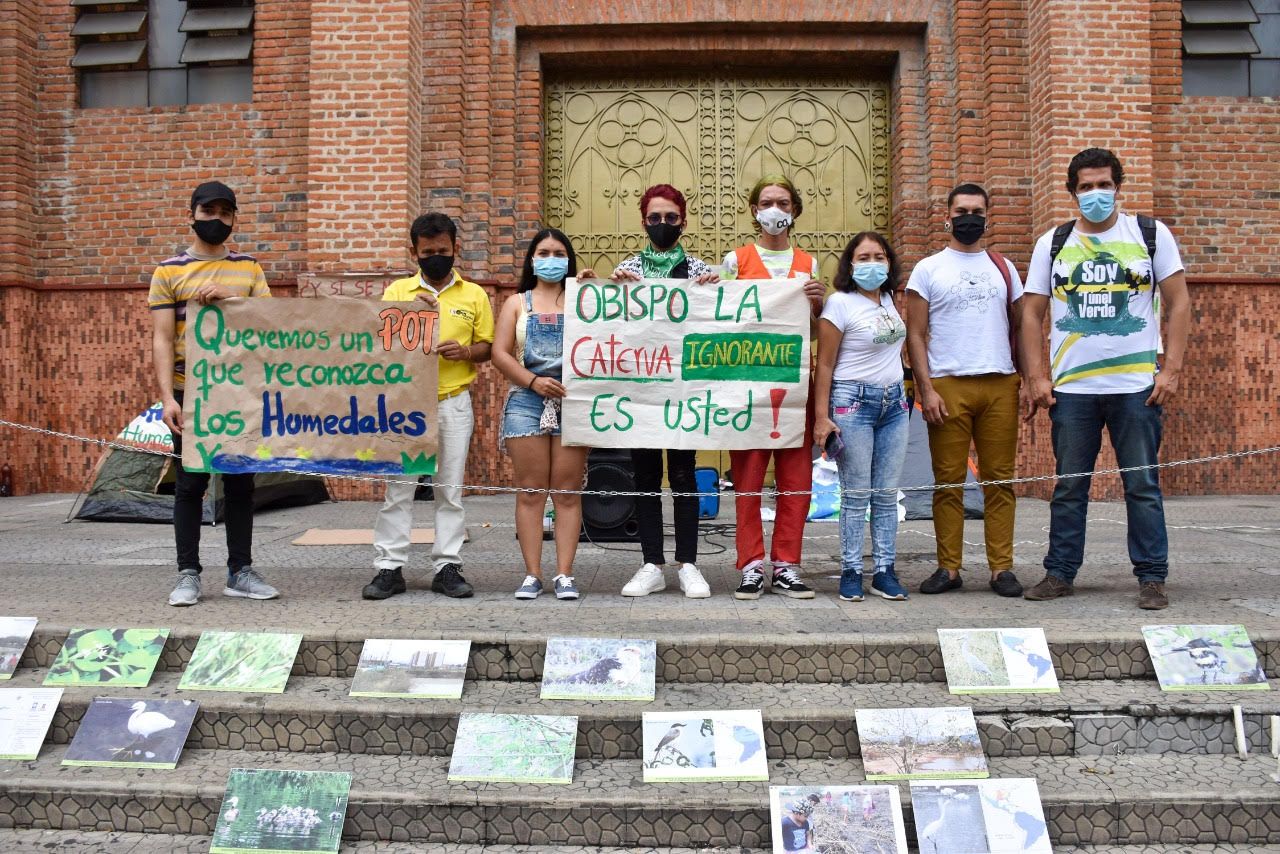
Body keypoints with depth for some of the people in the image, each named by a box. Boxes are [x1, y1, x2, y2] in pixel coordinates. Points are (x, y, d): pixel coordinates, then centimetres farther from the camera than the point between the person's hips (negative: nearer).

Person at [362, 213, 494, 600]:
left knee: (450, 487, 4)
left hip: (454, 403, 0)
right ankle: (389, 568, 7)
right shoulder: (398, 291, 7)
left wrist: (465, 351, -12)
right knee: (398, 486, 1)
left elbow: (487, 346, 10)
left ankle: (447, 566, 10)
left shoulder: (474, 295, 8)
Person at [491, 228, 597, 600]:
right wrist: (534, 381, -10)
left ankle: (564, 574, 2)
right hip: (527, 401, 1)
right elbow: (500, 353, 4)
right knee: (530, 491, 0)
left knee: (568, 492, -1)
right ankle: (532, 574, 3)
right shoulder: (517, 302, 15)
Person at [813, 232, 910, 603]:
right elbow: (825, 365, -9)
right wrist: (821, 417, -14)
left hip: (894, 402, 6)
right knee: (856, 495, -3)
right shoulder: (840, 303, -7)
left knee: (887, 494, 6)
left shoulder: (888, 299, 11)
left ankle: (884, 571, 12)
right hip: (853, 403, -6)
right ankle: (851, 572, 6)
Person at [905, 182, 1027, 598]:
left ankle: (1002, 568, 7)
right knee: (948, 481, 0)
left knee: (1000, 479, 2)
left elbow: (1020, 327, 16)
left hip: (1000, 385, 2)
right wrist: (926, 389, -8)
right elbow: (915, 335, 2)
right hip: (948, 386, -2)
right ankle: (949, 567, 7)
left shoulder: (1003, 267, 16)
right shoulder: (928, 269, 7)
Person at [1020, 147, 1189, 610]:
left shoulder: (1151, 233, 5)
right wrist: (1037, 378, -1)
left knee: (1143, 485, 3)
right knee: (1069, 486, 7)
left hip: (1137, 385, -1)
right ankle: (1060, 573, 16)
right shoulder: (1052, 243, 8)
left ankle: (1152, 578, 12)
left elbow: (1179, 303, 3)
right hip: (1071, 388, 1)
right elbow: (1032, 315, 8)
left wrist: (1171, 370, -6)